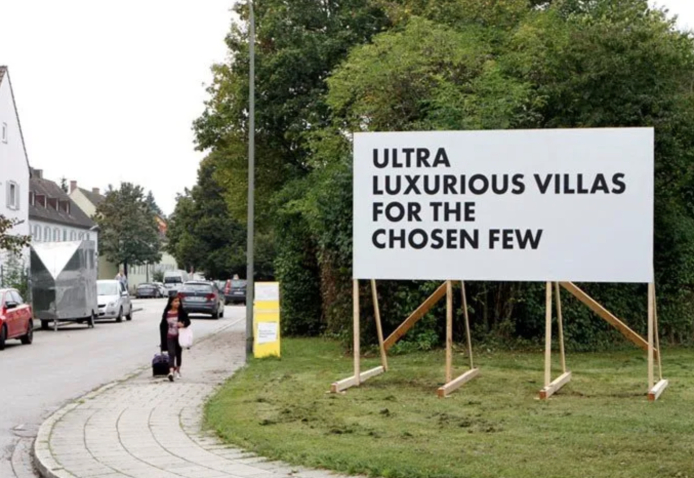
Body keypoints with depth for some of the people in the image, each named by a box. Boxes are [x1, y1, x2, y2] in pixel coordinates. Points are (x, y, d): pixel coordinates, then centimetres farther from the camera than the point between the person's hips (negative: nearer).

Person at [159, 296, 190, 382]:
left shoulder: (181, 312, -2)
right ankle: (171, 372, -25)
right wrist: (163, 338, 2)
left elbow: (188, 321, -3)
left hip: (179, 336, 1)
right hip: (170, 337, -1)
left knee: (178, 353, 13)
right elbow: (162, 325, 4)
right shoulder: (167, 313, -1)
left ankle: (178, 371, 31)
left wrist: (183, 324, -27)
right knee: (171, 353, -13)